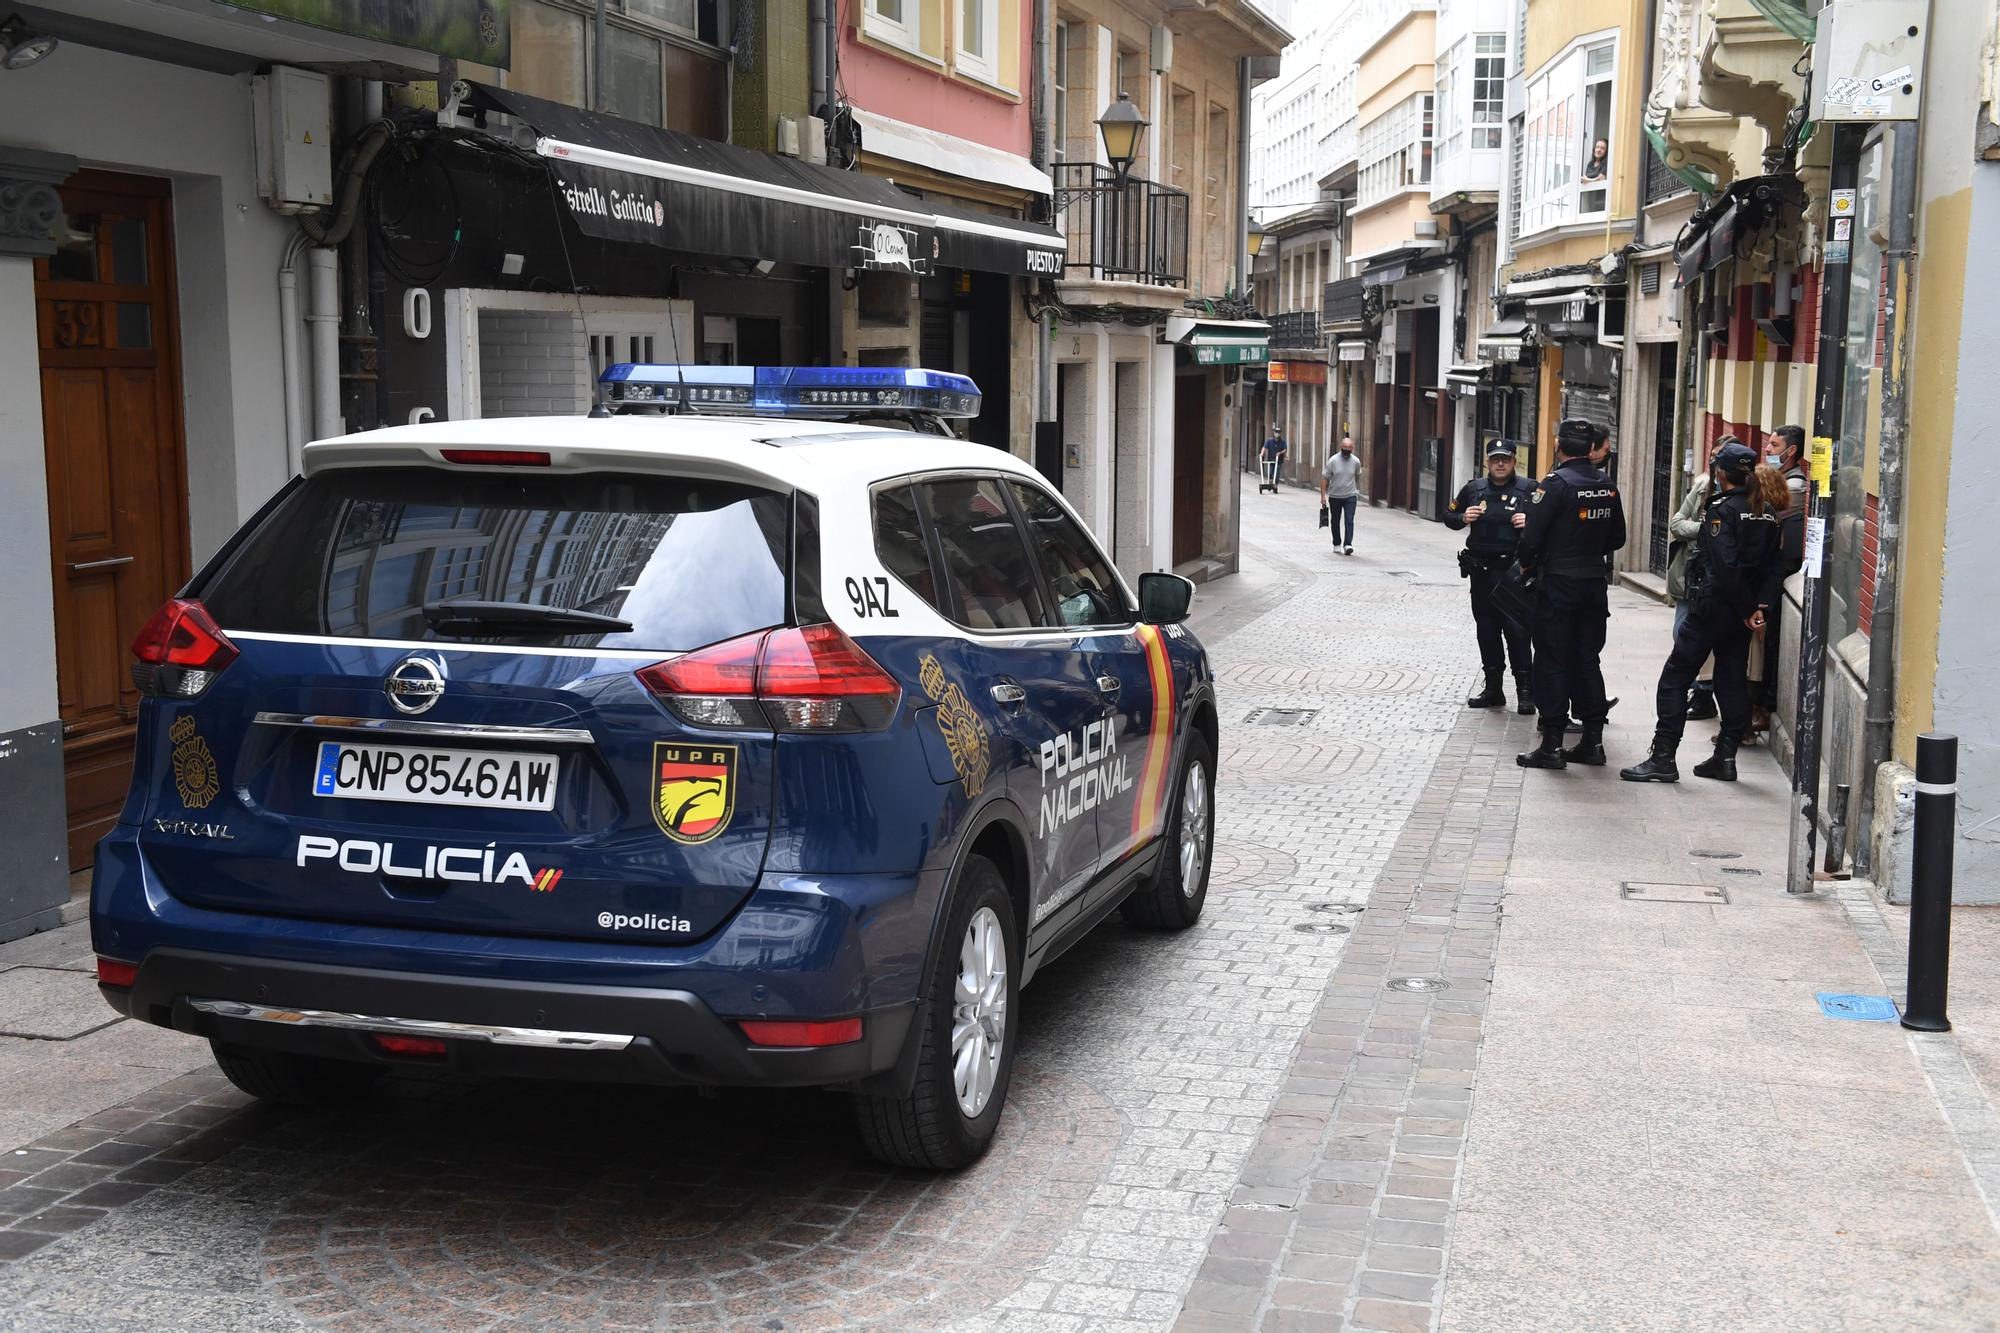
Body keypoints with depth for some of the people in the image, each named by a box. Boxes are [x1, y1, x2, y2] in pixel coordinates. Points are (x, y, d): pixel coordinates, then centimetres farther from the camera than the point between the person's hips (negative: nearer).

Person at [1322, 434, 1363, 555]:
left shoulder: (1356, 461, -2)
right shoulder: (1333, 460, -8)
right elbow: (1325, 478, -5)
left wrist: (1357, 489, 23)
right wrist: (1323, 495, -10)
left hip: (1350, 496, 0)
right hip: (1335, 496, 0)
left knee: (1349, 520, -12)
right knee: (1335, 521, 12)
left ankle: (1348, 544, -15)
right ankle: (1337, 544, 25)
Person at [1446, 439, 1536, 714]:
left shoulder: (1528, 489, -2)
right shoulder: (1474, 488, 9)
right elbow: (1449, 515, 18)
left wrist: (1530, 523, -19)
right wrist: (1462, 519, -2)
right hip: (1481, 570, 5)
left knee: (1517, 630, -9)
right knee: (1487, 630, 11)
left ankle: (1525, 691, -2)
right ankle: (1493, 689, 21)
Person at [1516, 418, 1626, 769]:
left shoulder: (1556, 483, -14)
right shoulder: (1608, 487, 6)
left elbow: (1532, 535, -16)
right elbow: (1617, 538, 13)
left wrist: (1527, 565, 1)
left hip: (1557, 585, -6)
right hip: (1595, 584, 6)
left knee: (1552, 662, -1)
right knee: (1587, 661, 13)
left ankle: (1551, 745, -1)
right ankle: (1592, 741, 16)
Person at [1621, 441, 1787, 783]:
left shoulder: (1721, 509, -14)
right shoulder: (1767, 512, 8)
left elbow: (1725, 566, -21)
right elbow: (1775, 563, 5)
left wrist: (1748, 609, -14)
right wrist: (1760, 605, -2)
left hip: (1711, 607, -7)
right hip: (1741, 615, 7)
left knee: (1674, 678, -2)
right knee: (1732, 681, 13)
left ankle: (1663, 758, -4)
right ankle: (1725, 758, 15)